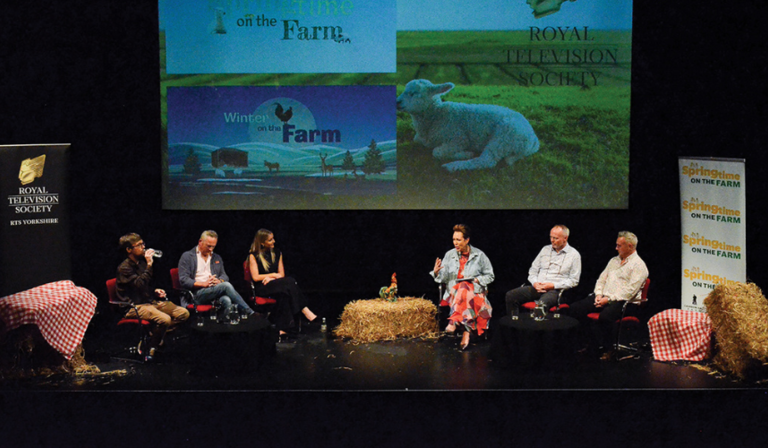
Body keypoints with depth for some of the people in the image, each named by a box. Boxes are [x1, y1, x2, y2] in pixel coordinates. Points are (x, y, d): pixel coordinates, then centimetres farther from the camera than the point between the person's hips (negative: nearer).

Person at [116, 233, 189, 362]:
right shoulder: (124, 268, -12)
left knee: (183, 313, -5)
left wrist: (155, 292, 10)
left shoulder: (141, 262, 15)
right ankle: (151, 348, -12)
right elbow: (139, 284, -26)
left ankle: (153, 333, -3)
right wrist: (149, 265, -24)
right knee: (164, 319, -33)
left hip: (149, 301, 9)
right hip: (135, 306, -9)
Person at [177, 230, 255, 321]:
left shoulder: (217, 258, 26)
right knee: (226, 286, -30)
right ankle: (249, 313, -29)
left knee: (227, 301, -36)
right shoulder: (187, 256, 8)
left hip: (215, 292, 5)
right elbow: (183, 280, -2)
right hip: (197, 294, -5)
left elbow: (224, 276, 22)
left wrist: (220, 281, -5)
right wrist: (203, 284, -15)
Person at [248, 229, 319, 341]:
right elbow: (256, 277, -8)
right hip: (261, 288, -5)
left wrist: (271, 278, -8)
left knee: (284, 294, -35)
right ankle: (305, 311, -35)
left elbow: (281, 274, 11)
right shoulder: (253, 256, -1)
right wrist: (273, 275, -4)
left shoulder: (277, 253, 15)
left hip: (274, 285, 5)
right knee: (290, 282, -32)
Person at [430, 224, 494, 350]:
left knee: (463, 287, -38)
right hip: (453, 291, 2)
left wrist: (476, 280, -8)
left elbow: (490, 276, 9)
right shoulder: (449, 255, 10)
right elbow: (443, 278, 7)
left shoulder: (479, 255, 5)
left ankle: (454, 321, -41)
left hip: (475, 291, -2)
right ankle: (467, 330, -47)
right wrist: (436, 272, -15)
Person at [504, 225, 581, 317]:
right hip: (537, 287, 6)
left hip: (555, 290, -6)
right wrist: (535, 283, -2)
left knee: (542, 303, -40)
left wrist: (553, 285, -12)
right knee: (510, 295, -16)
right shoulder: (545, 249, 18)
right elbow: (533, 270, 20)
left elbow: (574, 281, -2)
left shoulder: (574, 255, 3)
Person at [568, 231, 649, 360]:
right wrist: (599, 294, 2)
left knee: (605, 315, -38)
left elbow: (630, 291, -14)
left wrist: (609, 299, -19)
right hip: (604, 297, 8)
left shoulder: (638, 265, -4)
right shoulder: (614, 260, 23)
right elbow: (602, 279, 23)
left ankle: (607, 349, -20)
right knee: (575, 308, -11)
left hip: (623, 301, -8)